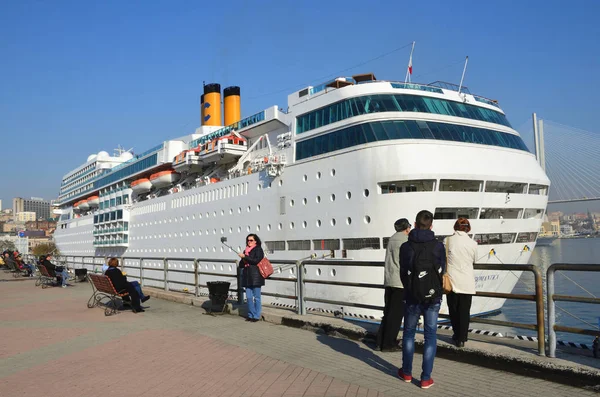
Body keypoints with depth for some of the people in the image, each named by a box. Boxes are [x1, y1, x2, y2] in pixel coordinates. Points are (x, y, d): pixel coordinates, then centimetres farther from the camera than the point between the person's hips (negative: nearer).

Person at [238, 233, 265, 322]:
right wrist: (243, 262, -6)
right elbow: (240, 265, 17)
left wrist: (245, 257, -14)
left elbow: (256, 260, -17)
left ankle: (256, 316, 5)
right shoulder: (245, 250, 17)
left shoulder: (258, 249, -1)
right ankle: (251, 315, 16)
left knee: (256, 297, -1)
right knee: (248, 297, 7)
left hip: (255, 276, -6)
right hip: (247, 276, 6)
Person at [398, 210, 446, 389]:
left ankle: (406, 373, 24)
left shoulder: (405, 247, -7)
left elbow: (403, 273, 1)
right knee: (430, 336, 7)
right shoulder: (438, 246, -9)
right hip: (433, 297, -1)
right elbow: (441, 271, 0)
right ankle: (426, 378, 8)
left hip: (412, 297, 1)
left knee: (408, 334, 16)